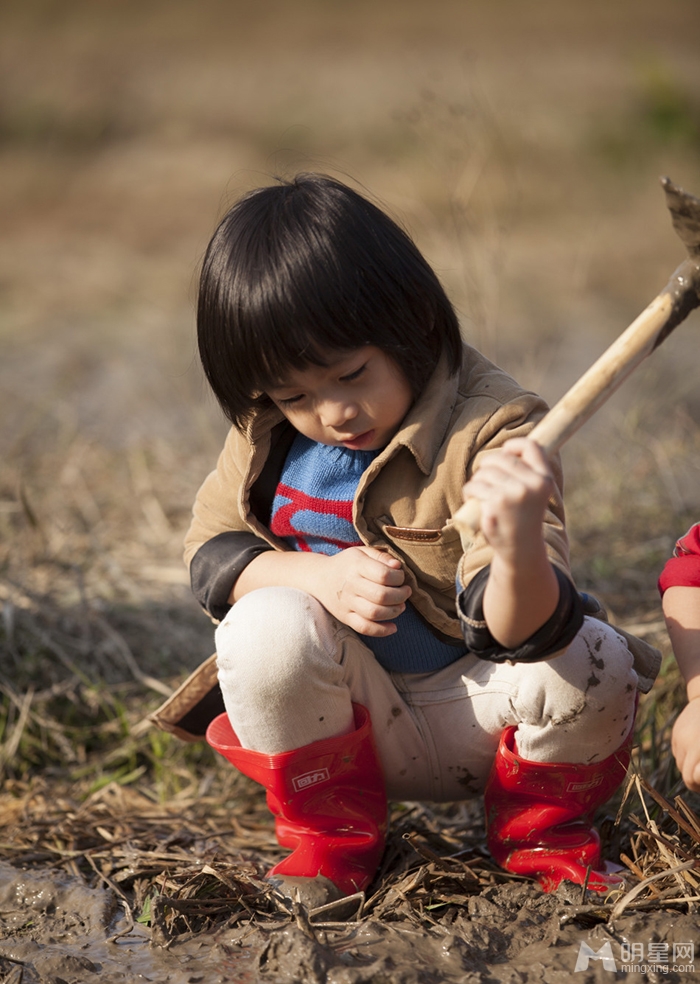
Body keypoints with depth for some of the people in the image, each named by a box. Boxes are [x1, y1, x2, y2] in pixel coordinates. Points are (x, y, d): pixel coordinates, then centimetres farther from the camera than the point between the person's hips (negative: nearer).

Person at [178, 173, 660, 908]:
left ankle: (541, 831, 5)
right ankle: (330, 835, -1)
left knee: (593, 665, -30)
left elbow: (514, 631, -30)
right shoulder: (266, 433, -5)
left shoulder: (491, 432, -21)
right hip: (356, 726, 2)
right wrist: (319, 577, -20)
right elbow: (210, 549, 1)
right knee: (265, 627, -28)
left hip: (476, 713, -2)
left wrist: (520, 547, -55)